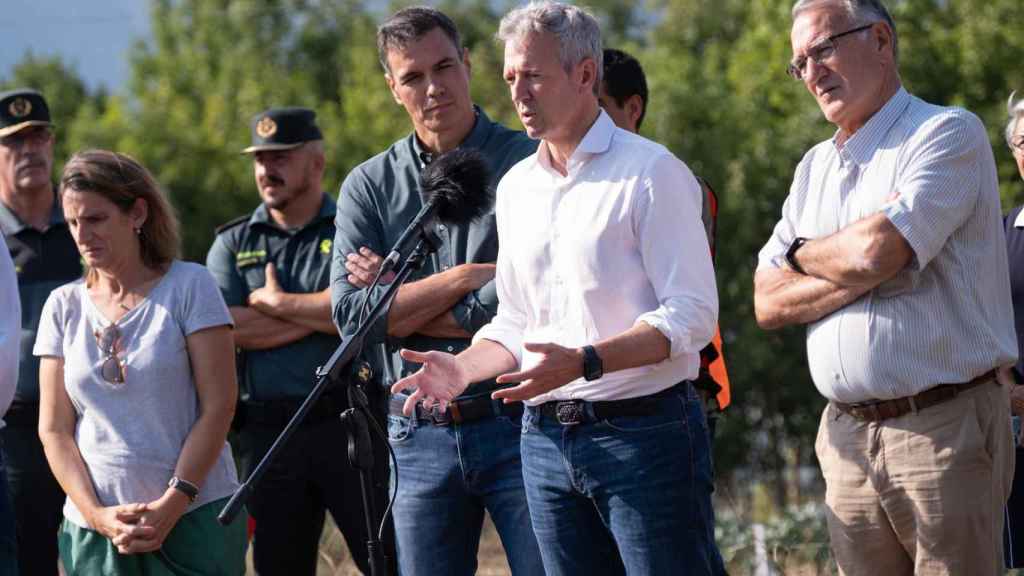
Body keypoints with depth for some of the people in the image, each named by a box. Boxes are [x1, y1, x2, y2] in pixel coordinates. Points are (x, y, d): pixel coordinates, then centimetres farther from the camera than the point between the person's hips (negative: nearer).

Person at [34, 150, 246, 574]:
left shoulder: (188, 286, 0)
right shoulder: (64, 305, 9)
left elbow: (218, 407, -4)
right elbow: (54, 430, 7)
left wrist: (172, 506, -11)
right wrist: (96, 515, -7)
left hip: (195, 518, -3)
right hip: (94, 527, 3)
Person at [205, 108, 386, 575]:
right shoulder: (233, 243, 12)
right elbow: (227, 328, -5)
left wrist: (277, 303, -6)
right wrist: (321, 313, -7)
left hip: (348, 423, -3)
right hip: (267, 429, 3)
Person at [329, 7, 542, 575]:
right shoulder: (369, 186, 8)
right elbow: (349, 313, -5)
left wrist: (397, 300, -6)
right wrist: (466, 277, -12)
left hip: (517, 422, -3)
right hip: (421, 437, 4)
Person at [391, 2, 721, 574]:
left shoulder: (651, 172, -7)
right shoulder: (516, 186, 16)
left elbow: (691, 316, -14)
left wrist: (585, 362, -24)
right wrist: (463, 368, 0)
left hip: (642, 431, -7)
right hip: (547, 437, 7)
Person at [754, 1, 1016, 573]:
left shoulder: (948, 134, -6)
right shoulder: (816, 168, 18)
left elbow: (876, 250, -20)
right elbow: (769, 303, 9)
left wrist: (803, 253, 1)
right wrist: (860, 275, -8)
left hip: (943, 427, -6)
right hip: (849, 438, 7)